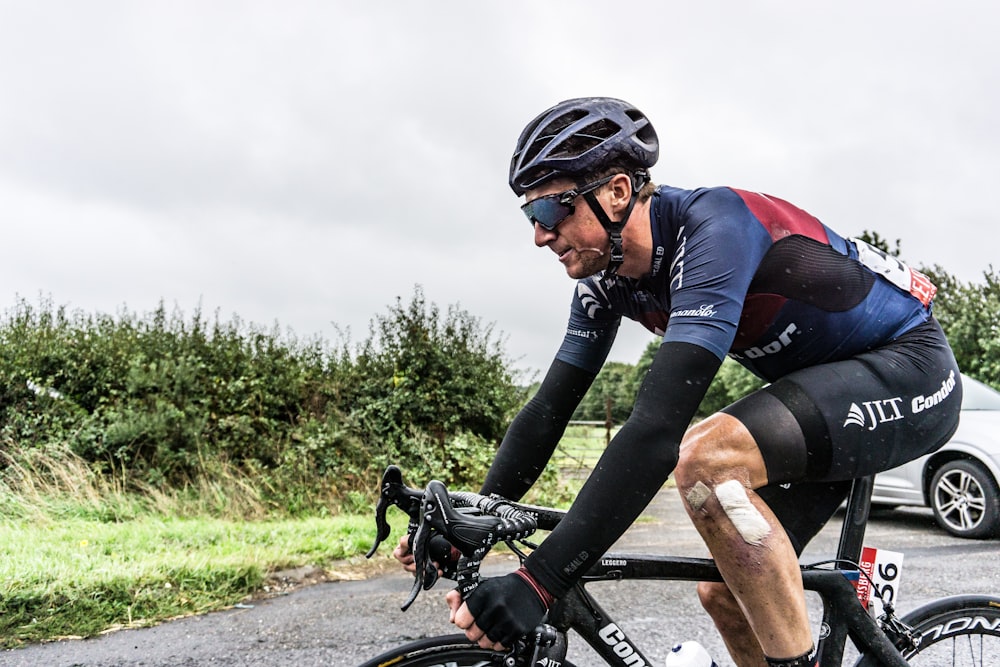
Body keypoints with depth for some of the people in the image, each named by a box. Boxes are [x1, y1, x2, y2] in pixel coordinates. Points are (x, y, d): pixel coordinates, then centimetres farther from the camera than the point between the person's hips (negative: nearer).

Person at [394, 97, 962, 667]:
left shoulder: (712, 226, -31)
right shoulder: (608, 281, -5)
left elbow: (659, 426, -40)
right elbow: (549, 409, -2)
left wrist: (539, 582, -42)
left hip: (910, 369, -8)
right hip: (822, 385, 8)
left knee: (707, 456, -32)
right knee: (725, 592, 1)